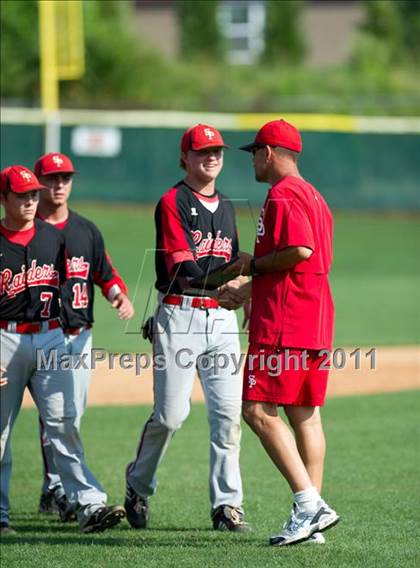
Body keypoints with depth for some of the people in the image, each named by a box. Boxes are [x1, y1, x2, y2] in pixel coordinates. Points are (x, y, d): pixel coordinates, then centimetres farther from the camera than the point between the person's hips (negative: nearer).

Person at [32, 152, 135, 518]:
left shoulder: (86, 231, 13)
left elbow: (106, 275, 16)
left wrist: (121, 296, -3)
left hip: (79, 336, 5)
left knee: (72, 415, 7)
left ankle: (51, 494, 16)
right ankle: (61, 490, -14)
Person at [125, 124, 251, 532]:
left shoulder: (225, 207, 19)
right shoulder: (173, 202, -4)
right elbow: (182, 267, -15)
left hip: (221, 317, 6)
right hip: (179, 315, -6)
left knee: (228, 414, -2)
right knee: (171, 413, -6)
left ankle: (227, 504, 1)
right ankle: (138, 488, 15)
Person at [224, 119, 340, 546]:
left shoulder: (281, 195, -11)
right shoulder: (313, 196, 21)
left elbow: (300, 250, -25)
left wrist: (255, 264, -10)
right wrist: (247, 288, 32)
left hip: (283, 323, -10)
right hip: (316, 320, 10)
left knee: (259, 410, -10)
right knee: (305, 414, 9)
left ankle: (309, 502, -18)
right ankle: (311, 514, 8)